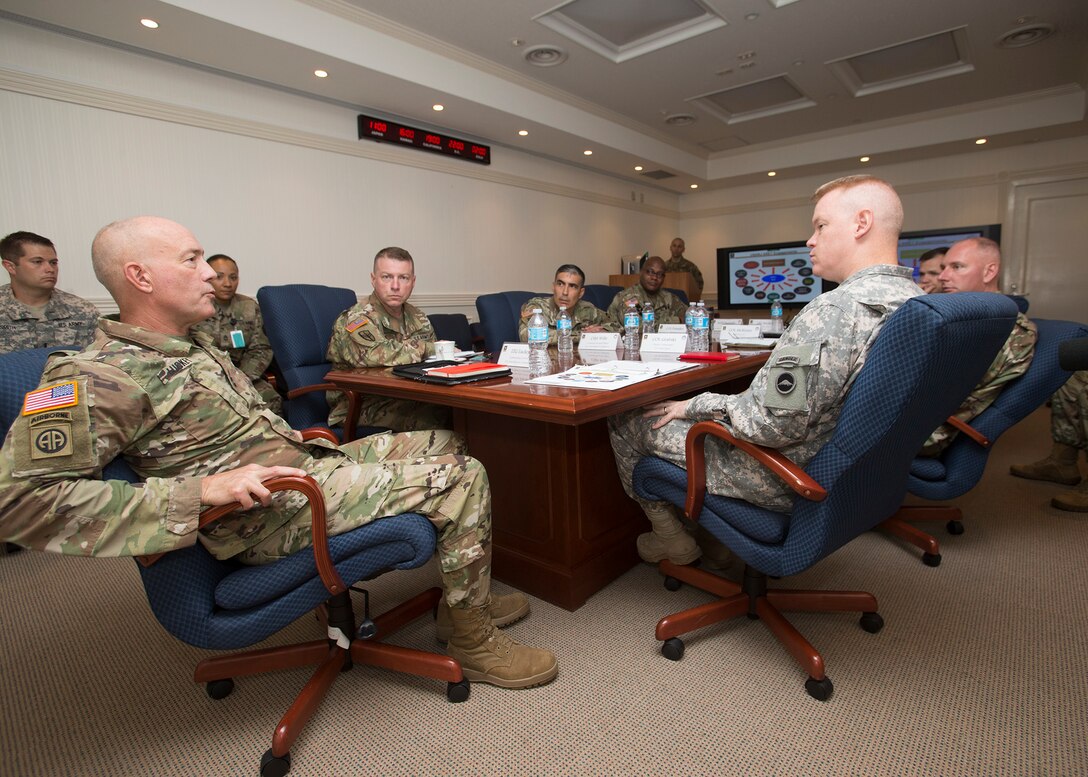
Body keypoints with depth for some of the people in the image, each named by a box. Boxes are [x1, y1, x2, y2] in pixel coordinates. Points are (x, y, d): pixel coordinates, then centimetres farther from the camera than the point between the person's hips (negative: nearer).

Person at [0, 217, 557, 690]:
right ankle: (473, 640, 2)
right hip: (275, 509, -10)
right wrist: (201, 489, -30)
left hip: (306, 462, 10)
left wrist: (295, 439, 12)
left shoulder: (194, 347, 15)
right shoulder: (94, 376, -15)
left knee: (447, 446, 13)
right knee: (462, 479, -16)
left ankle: (466, 591, 21)